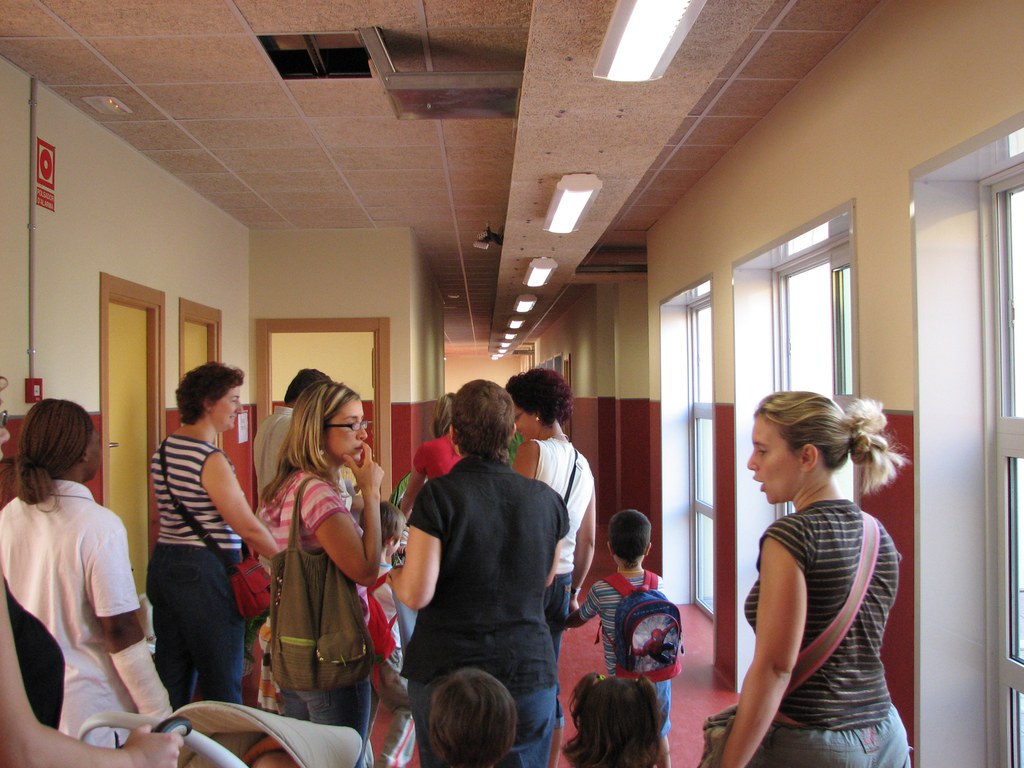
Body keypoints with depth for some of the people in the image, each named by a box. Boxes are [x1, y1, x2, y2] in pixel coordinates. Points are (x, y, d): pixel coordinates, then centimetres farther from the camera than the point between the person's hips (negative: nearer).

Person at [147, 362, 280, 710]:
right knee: (222, 683, 3)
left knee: (171, 679, 17)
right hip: (206, 573, -9)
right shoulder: (210, 458, -17)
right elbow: (248, 528, -16)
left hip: (163, 564, 9)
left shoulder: (163, 450, 10)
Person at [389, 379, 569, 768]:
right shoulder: (547, 500, -3)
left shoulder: (438, 495, -14)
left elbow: (416, 594, -16)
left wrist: (392, 571, 4)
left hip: (444, 675, -2)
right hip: (529, 677, 3)